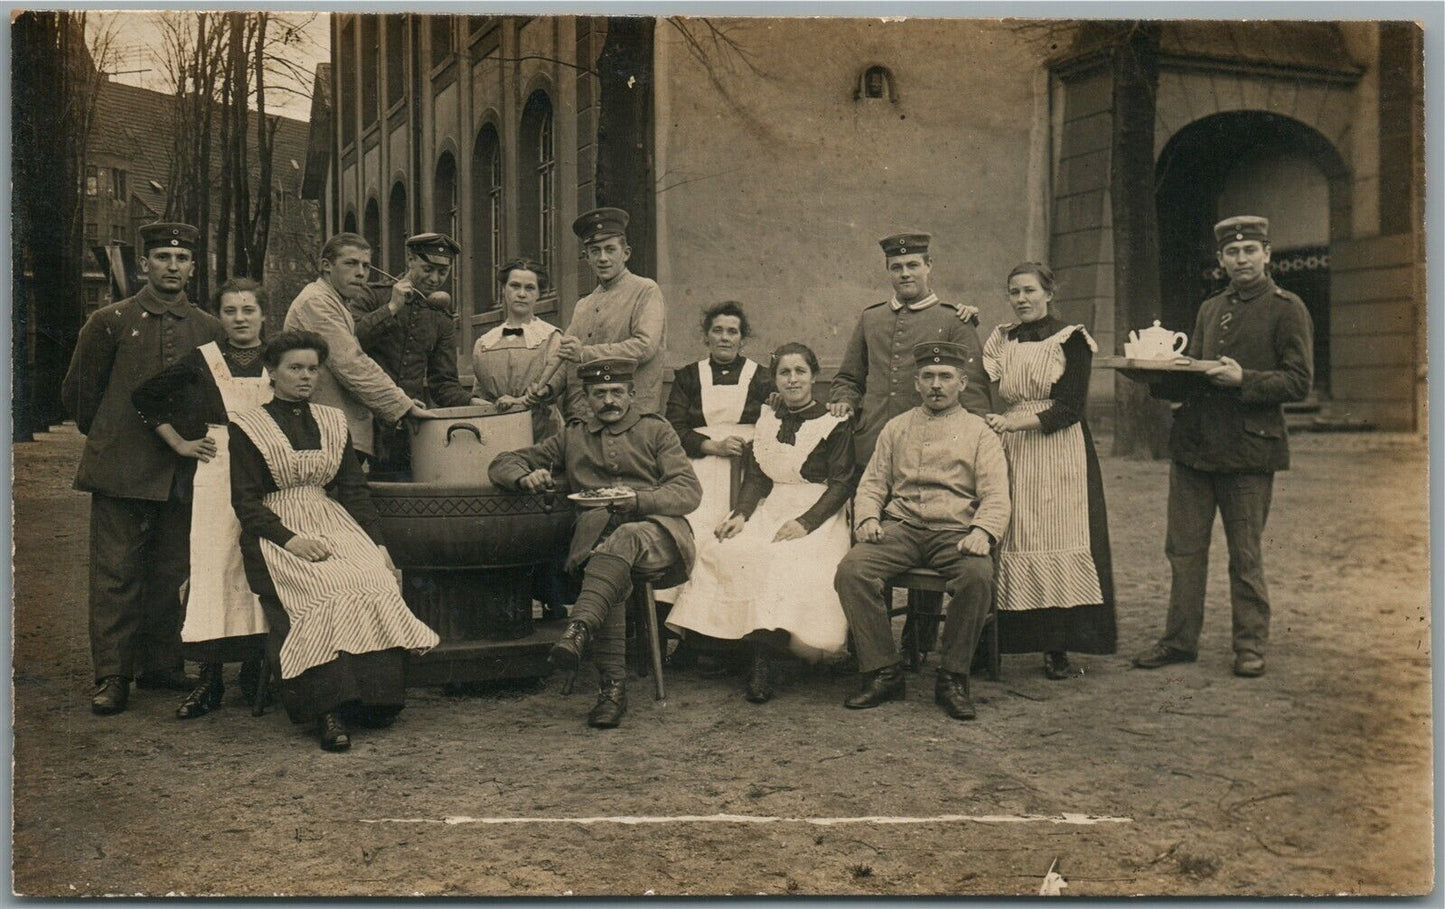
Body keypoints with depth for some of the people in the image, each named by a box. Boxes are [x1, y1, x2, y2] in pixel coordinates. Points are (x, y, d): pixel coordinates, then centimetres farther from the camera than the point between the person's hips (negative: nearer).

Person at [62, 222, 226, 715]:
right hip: (121, 470, -3)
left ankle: (161, 665, 20)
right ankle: (112, 676, 5)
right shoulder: (110, 322, 2)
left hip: (184, 471, 3)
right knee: (115, 573, -2)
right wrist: (106, 438, 13)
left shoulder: (210, 330, 9)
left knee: (171, 573, 9)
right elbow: (77, 392, 10)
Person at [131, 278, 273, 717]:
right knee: (212, 564, -5)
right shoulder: (201, 360, 5)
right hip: (214, 473, -1)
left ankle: (255, 669, 13)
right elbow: (145, 398, 14)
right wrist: (179, 442, 9)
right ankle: (210, 677, -1)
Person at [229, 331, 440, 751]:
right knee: (325, 592, -34)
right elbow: (245, 502, -1)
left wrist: (378, 543, 1)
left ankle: (375, 700, -26)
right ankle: (329, 709, -34)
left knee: (378, 584, -28)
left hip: (334, 524, 4)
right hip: (277, 533, -4)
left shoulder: (333, 421, 20)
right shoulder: (248, 427, 6)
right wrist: (290, 540, -17)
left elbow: (354, 489, 16)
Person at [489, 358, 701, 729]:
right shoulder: (573, 438, 26)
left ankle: (579, 629, -55)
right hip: (597, 534, 1)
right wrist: (525, 477, 1)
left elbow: (689, 491, 6)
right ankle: (612, 685, -39)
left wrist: (638, 500, -13)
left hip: (660, 533, -1)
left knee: (625, 537, -37)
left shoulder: (656, 430, 20)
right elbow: (503, 464, 26)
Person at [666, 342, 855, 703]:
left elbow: (841, 484, -5)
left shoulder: (834, 424, 2)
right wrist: (741, 514, -7)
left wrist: (805, 522, -18)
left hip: (817, 514, -5)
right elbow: (756, 477, 12)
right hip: (770, 510, 5)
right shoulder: (767, 421, 17)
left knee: (784, 558, -35)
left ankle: (763, 662, -30)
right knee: (723, 548, -24)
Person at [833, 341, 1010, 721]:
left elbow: (996, 496, 3)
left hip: (954, 532, -2)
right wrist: (867, 518, -5)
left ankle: (952, 679, -18)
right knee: (851, 570, -26)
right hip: (899, 529, 2)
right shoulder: (896, 428, 20)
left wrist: (983, 532, -18)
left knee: (978, 574, -35)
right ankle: (883, 674, -15)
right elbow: (872, 483, 17)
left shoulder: (979, 432, 13)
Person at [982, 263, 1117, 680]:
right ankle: (1008, 640, -1)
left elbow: (1071, 408, -7)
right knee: (1009, 543, -3)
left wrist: (1018, 421, -19)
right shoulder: (1001, 340, 15)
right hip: (1010, 453, 4)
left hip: (1058, 453, -4)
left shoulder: (1070, 339, 1)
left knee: (1056, 539, -7)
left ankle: (1057, 649, -4)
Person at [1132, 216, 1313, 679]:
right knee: (1183, 548, 7)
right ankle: (1180, 640, 17)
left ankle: (1250, 645, 15)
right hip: (1193, 442, 6)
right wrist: (1160, 377, 0)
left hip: (1248, 447, -5)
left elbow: (1299, 382, -7)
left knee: (1245, 555, 3)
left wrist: (1243, 379, -20)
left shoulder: (1287, 309, 0)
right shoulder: (1209, 309, 19)